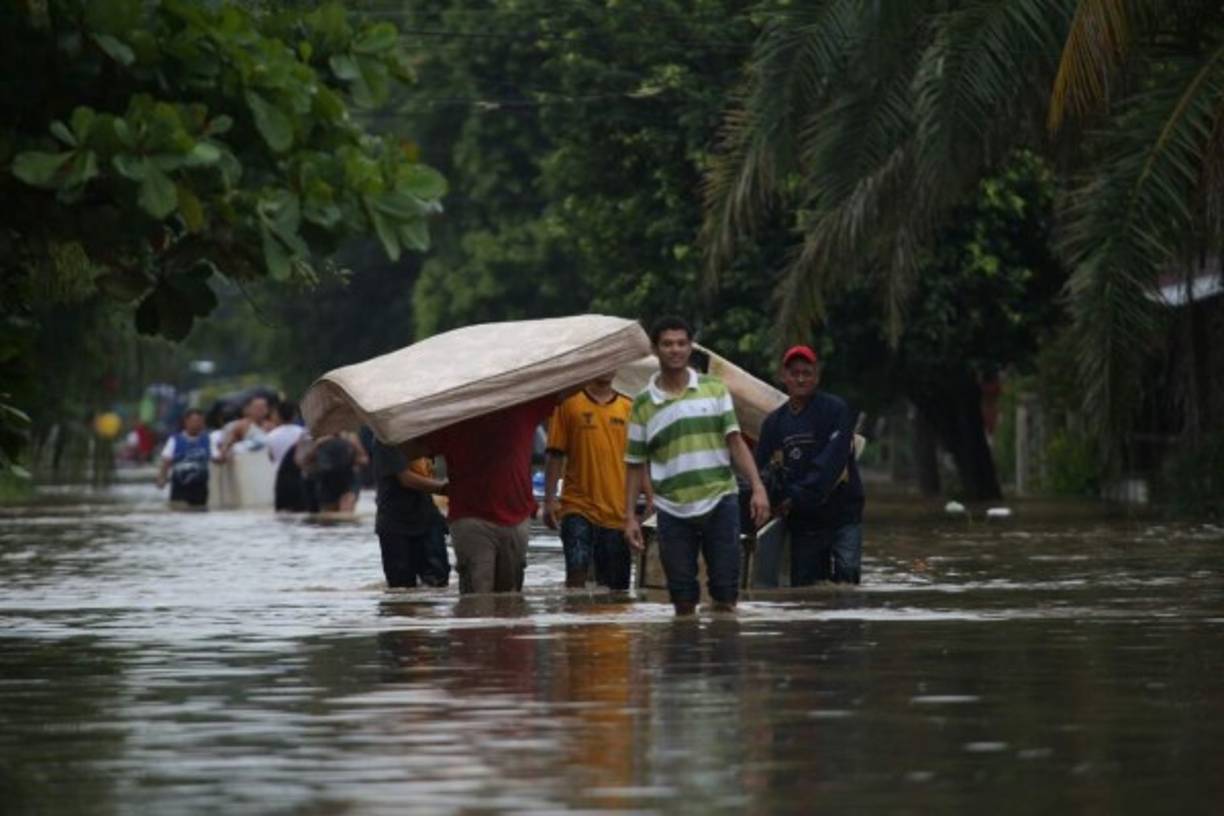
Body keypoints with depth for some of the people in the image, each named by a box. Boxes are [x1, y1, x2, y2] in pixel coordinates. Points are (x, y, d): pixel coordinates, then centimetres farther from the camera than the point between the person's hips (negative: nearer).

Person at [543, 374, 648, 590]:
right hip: (578, 506, -3)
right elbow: (555, 456, 1)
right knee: (576, 571, -18)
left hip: (618, 512, 3)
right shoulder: (569, 404, 2)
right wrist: (549, 500, -6)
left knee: (614, 584, 6)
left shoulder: (629, 408, 9)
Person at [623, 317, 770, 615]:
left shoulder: (714, 389, 6)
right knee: (683, 600, 2)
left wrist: (757, 487, -8)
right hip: (673, 511, 0)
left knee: (726, 595, -2)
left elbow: (735, 441, 4)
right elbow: (635, 465, 8)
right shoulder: (643, 405, 5)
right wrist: (630, 516, 2)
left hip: (719, 501, 0)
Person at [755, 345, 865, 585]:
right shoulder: (774, 423, 10)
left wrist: (798, 497, -18)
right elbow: (763, 469, 10)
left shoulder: (835, 410, -5)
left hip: (842, 514, -5)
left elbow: (832, 462, -15)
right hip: (802, 524, 5)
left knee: (846, 575, -19)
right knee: (803, 588, 5)